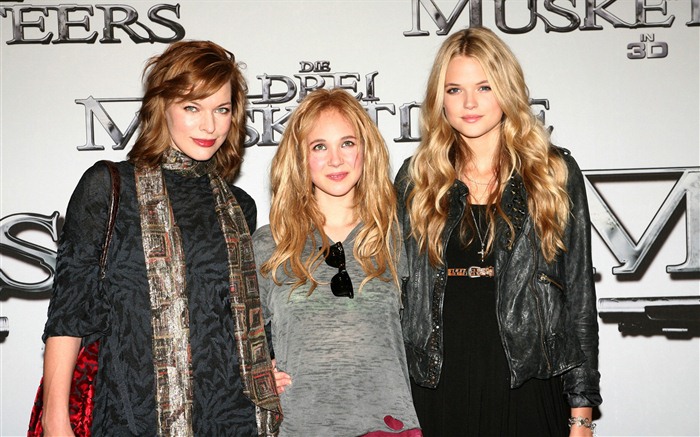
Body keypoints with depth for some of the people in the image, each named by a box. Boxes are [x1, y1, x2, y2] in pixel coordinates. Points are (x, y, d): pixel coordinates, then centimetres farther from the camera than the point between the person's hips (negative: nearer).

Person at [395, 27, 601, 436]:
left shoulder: (555, 172, 1)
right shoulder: (416, 179, 5)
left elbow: (578, 292, 1)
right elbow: (400, 292, 9)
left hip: (529, 386, -1)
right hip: (439, 388, 1)